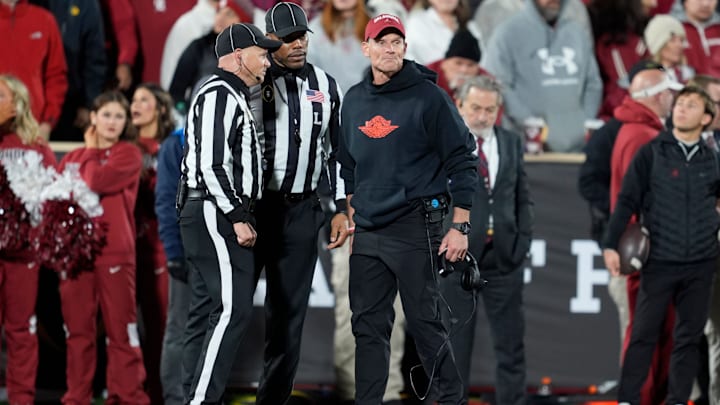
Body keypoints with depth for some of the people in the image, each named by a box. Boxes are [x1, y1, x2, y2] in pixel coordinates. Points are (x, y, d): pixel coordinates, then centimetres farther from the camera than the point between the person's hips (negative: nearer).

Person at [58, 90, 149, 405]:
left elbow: (97, 182, -12)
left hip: (114, 252, -4)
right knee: (77, 329, 5)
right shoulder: (72, 158, 16)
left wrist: (92, 151, 5)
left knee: (120, 327, -4)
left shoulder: (129, 154, 3)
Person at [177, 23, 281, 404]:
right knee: (232, 309, -15)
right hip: (214, 215, -11)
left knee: (207, 311, 9)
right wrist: (238, 218, -19)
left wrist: (240, 216, 18)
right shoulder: (219, 94, -11)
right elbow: (211, 165, -19)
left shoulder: (231, 97, 22)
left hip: (219, 218, 11)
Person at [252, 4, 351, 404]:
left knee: (289, 312, 6)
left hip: (302, 212, 4)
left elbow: (336, 149, 16)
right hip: (253, 206, -4)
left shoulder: (325, 85, 10)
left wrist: (341, 208, 10)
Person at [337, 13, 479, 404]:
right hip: (367, 233, 6)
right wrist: (352, 215, 20)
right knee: (368, 324, 6)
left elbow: (462, 161, -6)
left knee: (424, 321, -5)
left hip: (415, 229, -6)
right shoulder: (354, 100, 12)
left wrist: (460, 227, -10)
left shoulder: (427, 97, -6)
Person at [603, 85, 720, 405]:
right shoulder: (652, 153, 0)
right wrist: (610, 245, -10)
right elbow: (627, 201, -3)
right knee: (644, 334, -2)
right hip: (659, 261, -3)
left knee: (689, 337, 5)